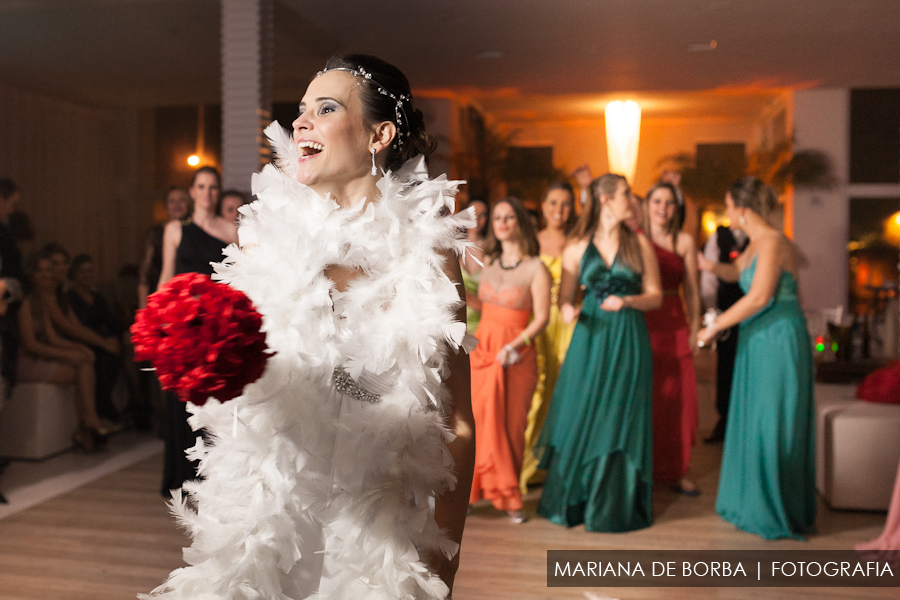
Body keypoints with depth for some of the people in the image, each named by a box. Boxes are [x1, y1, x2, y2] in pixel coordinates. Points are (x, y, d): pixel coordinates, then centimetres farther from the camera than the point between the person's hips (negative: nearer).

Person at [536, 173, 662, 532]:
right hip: (590, 338, 0)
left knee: (621, 420, 3)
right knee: (580, 418, 3)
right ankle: (572, 501, 21)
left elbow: (655, 296, 4)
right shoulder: (577, 249, 4)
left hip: (628, 339, 0)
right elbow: (565, 297, 6)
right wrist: (568, 311, -15)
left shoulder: (639, 244, 5)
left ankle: (616, 506, 18)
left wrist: (627, 301, -14)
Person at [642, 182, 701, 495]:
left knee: (678, 399, 3)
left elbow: (691, 289, 9)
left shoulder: (685, 242, 8)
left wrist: (695, 328, 4)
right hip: (640, 323, -2)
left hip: (674, 325, 2)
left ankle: (676, 472, 15)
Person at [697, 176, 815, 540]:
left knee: (772, 425, -1)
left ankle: (778, 513, 11)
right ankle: (754, 500, 27)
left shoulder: (773, 242, -16)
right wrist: (710, 265, 5)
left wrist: (714, 327, -16)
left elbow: (759, 297, -23)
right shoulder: (755, 243, 12)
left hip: (778, 342, -9)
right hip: (757, 342, 9)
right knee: (753, 423, 15)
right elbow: (735, 273, 27)